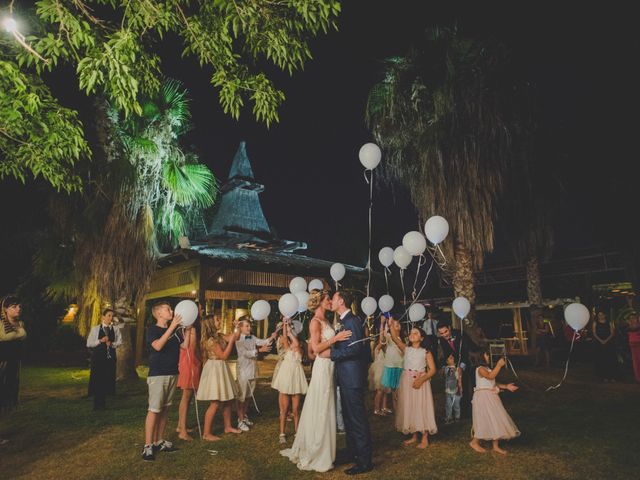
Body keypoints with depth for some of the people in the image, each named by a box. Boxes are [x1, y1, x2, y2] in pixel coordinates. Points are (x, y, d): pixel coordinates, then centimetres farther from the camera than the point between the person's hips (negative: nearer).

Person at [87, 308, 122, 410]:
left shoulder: (115, 330, 6)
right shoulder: (95, 329, 2)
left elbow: (119, 342, 3)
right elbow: (88, 344, 0)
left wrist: (112, 344, -15)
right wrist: (100, 341, -12)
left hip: (110, 356, 2)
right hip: (98, 356, -2)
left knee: (107, 379, 3)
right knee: (97, 379, -2)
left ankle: (102, 403, 16)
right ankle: (97, 403, 12)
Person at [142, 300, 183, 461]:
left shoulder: (174, 330, 11)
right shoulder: (152, 329, -6)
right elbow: (158, 346, -23)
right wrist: (172, 327, -25)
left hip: (172, 374, 6)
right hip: (157, 375, -6)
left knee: (164, 409, 11)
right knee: (154, 410, -6)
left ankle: (159, 441, 19)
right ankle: (148, 445, 2)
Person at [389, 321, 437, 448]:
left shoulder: (426, 352, -2)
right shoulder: (406, 349, 6)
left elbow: (432, 369, -7)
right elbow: (395, 338, -7)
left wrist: (421, 379, -21)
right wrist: (392, 325, -21)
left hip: (421, 382, -4)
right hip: (406, 382, 4)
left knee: (422, 408, -1)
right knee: (409, 408, 9)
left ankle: (425, 438, 10)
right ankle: (414, 436, 22)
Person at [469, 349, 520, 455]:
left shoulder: (486, 368, 17)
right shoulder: (480, 369, -15)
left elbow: (493, 383, 19)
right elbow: (491, 376, -32)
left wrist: (506, 386, 10)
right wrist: (499, 365, -30)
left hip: (491, 398, 10)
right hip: (483, 397, -10)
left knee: (495, 420, 10)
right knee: (486, 421, -6)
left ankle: (496, 446, 17)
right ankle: (474, 442, 8)